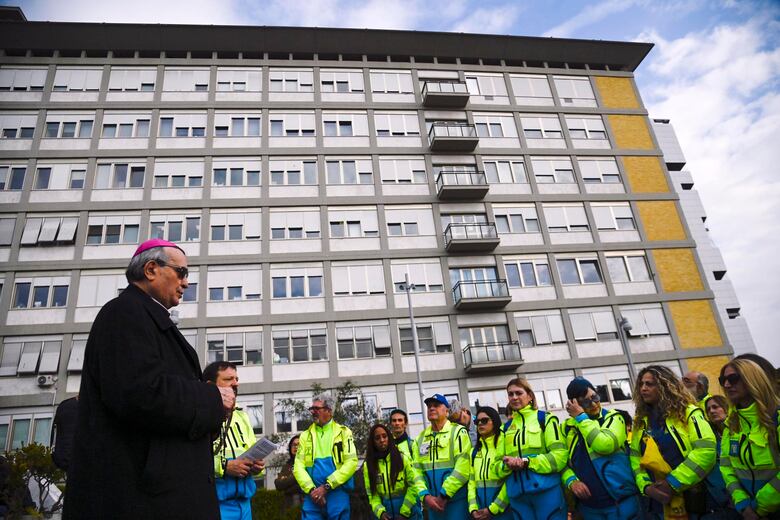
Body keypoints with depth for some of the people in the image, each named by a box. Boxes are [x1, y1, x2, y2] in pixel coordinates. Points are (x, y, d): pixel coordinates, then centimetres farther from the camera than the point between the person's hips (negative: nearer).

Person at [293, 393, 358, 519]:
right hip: (313, 494, 2)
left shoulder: (343, 432, 4)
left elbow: (351, 462, -6)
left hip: (338, 493, -2)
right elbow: (298, 466, 4)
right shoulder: (305, 435, 12)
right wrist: (311, 489, -12)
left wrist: (326, 486, -13)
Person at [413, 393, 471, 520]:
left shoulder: (458, 431, -5)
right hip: (432, 502, 5)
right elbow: (417, 471, 6)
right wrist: (425, 495, -8)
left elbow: (462, 468, -14)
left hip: (456, 500, -5)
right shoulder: (421, 438, 10)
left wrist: (444, 495, -15)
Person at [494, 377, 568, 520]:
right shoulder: (506, 428, 14)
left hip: (547, 491, -4)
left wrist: (526, 462, -16)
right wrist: (507, 464, -11)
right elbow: (498, 464, 12)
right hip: (517, 495, 4)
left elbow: (560, 456, -9)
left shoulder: (545, 419, 2)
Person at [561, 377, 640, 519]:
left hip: (621, 501, -3)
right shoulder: (567, 427, 5)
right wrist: (571, 481, -12)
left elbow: (605, 445, -21)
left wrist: (581, 417, -14)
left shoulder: (613, 417, -2)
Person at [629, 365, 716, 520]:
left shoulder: (687, 412, -6)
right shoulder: (640, 421, 8)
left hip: (693, 499, -4)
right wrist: (646, 486, -10)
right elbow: (635, 459, 7)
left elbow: (706, 451, -17)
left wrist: (673, 483, -18)